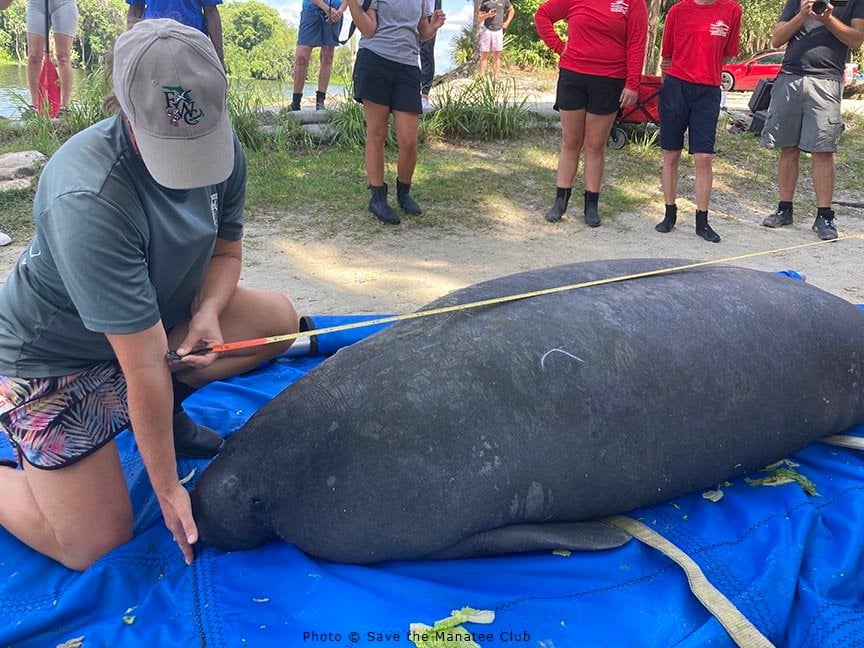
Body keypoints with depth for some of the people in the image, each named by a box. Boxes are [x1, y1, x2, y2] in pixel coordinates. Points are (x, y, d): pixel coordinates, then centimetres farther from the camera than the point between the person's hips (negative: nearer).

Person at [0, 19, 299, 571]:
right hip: (54, 355, -7)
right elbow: (144, 364, -33)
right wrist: (167, 487, -24)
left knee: (278, 318, -7)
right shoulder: (88, 201, -37)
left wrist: (207, 313, -20)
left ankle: (166, 410, 9)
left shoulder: (223, 149, -16)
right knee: (93, 546, -8)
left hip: (154, 316, 7)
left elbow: (226, 249, 2)